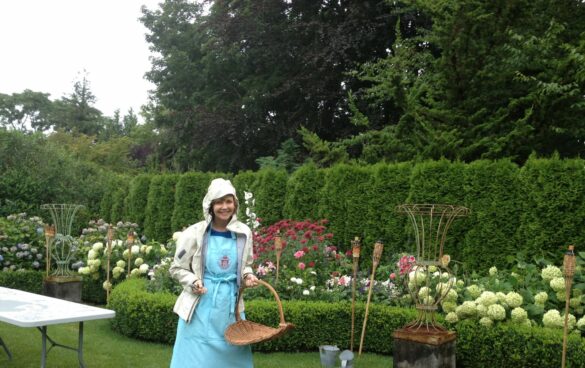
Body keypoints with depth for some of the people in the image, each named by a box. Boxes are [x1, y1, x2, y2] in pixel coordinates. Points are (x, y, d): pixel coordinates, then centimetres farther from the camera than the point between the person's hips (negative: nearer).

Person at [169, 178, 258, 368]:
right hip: (201, 306, -3)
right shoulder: (195, 233, -8)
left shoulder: (243, 233, 1)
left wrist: (247, 276, -5)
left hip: (230, 306, 3)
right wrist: (193, 282, -15)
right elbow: (176, 269, 2)